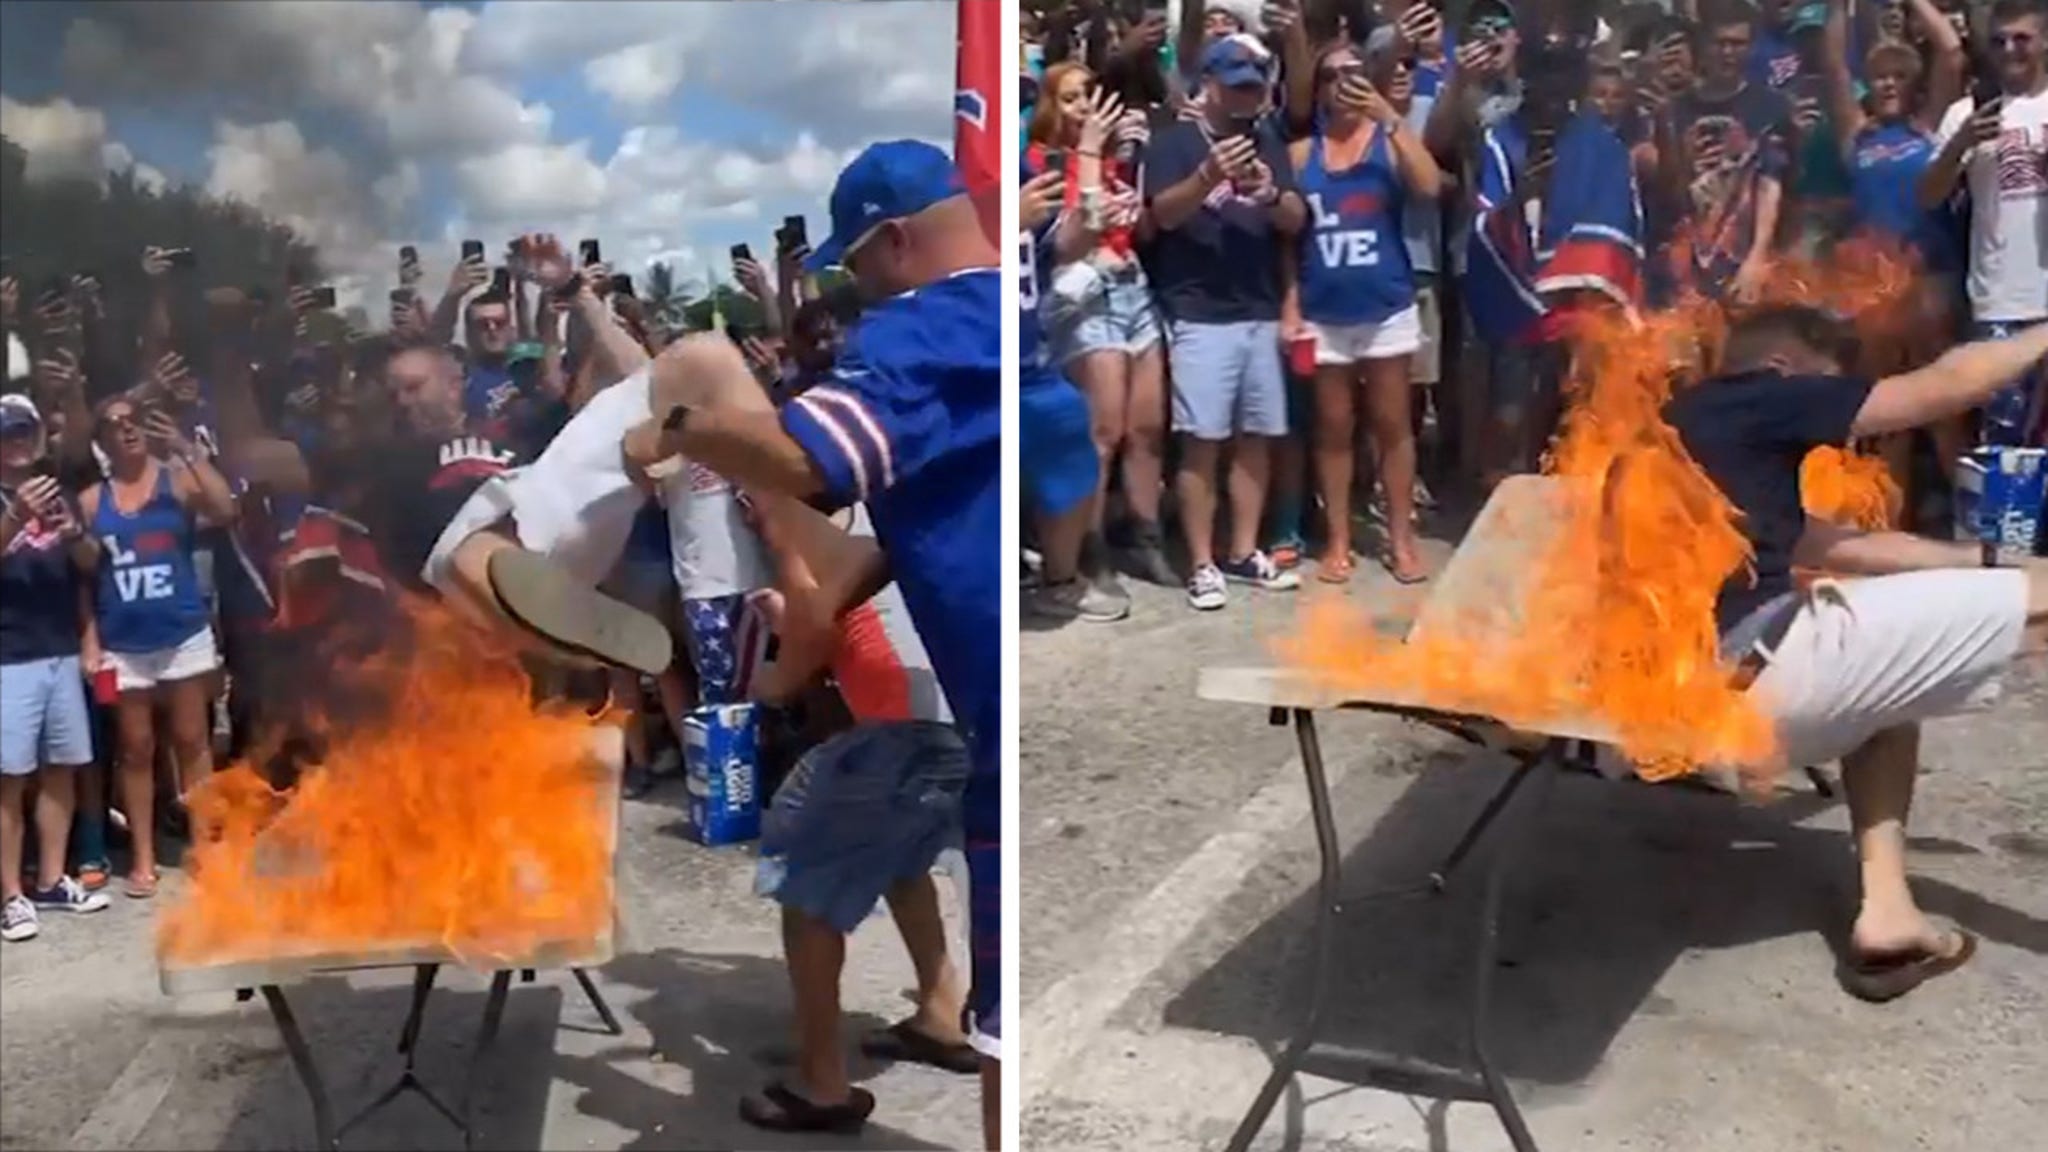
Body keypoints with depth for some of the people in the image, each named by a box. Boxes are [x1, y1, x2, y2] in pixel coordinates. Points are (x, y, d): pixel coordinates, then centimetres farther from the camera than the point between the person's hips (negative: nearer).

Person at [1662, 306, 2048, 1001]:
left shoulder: (1693, 430, 30)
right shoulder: (1752, 404, 6)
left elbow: (1834, 547, 32)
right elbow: (1946, 387, 11)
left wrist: (1979, 558, 33)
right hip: (1751, 676, -9)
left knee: (1892, 673, 35)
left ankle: (1885, 914, 22)